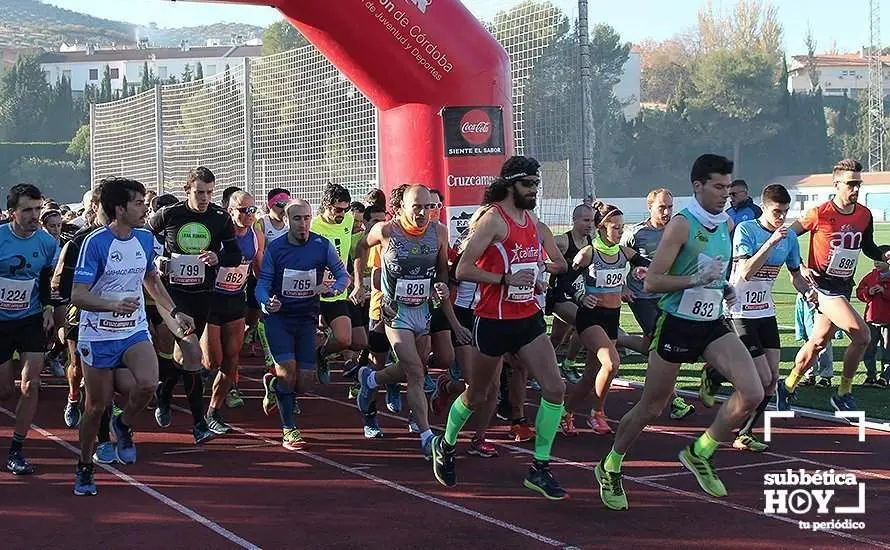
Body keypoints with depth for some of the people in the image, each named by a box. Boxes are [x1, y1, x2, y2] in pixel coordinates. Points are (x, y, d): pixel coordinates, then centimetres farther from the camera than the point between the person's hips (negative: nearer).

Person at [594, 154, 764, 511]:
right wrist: (696, 279, -27)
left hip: (712, 325, 6)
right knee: (651, 407, 5)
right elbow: (651, 282, -18)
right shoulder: (682, 225, -15)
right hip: (676, 324, -6)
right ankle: (610, 467, 28)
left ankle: (700, 453, 7)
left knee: (752, 393, -13)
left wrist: (723, 288, 9)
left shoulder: (727, 225, 7)